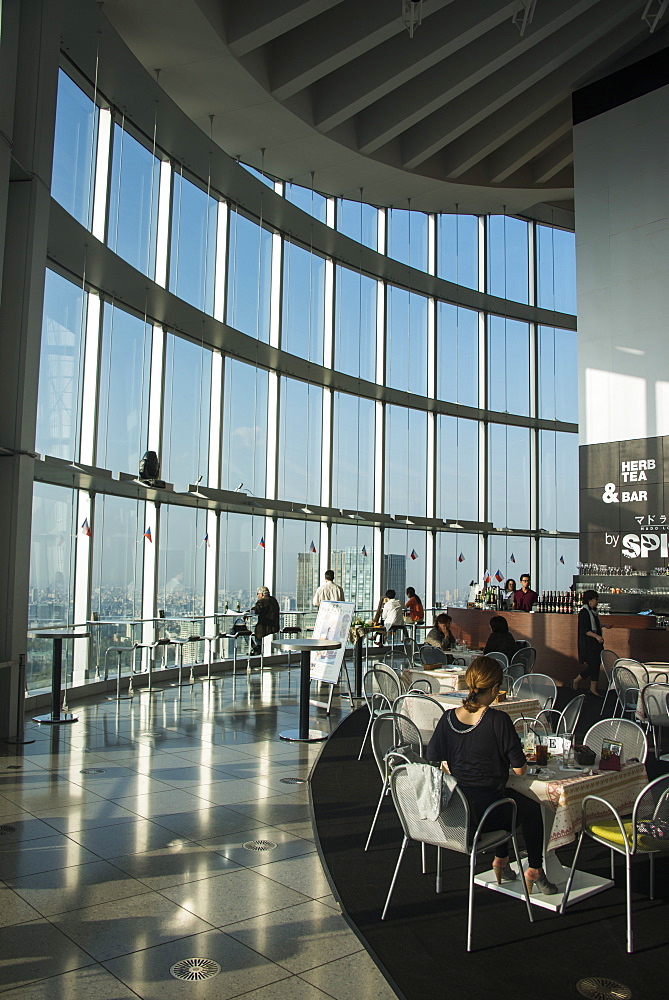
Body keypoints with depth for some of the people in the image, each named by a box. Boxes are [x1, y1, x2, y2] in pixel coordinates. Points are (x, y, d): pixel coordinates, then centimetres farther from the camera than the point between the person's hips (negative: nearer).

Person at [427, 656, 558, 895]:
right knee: (531, 808, 26)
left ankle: (501, 861, 43)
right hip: (483, 814, -5)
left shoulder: (448, 718, -4)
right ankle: (534, 872, 34)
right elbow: (520, 769, -13)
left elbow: (433, 762, 3)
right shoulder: (498, 720, -18)